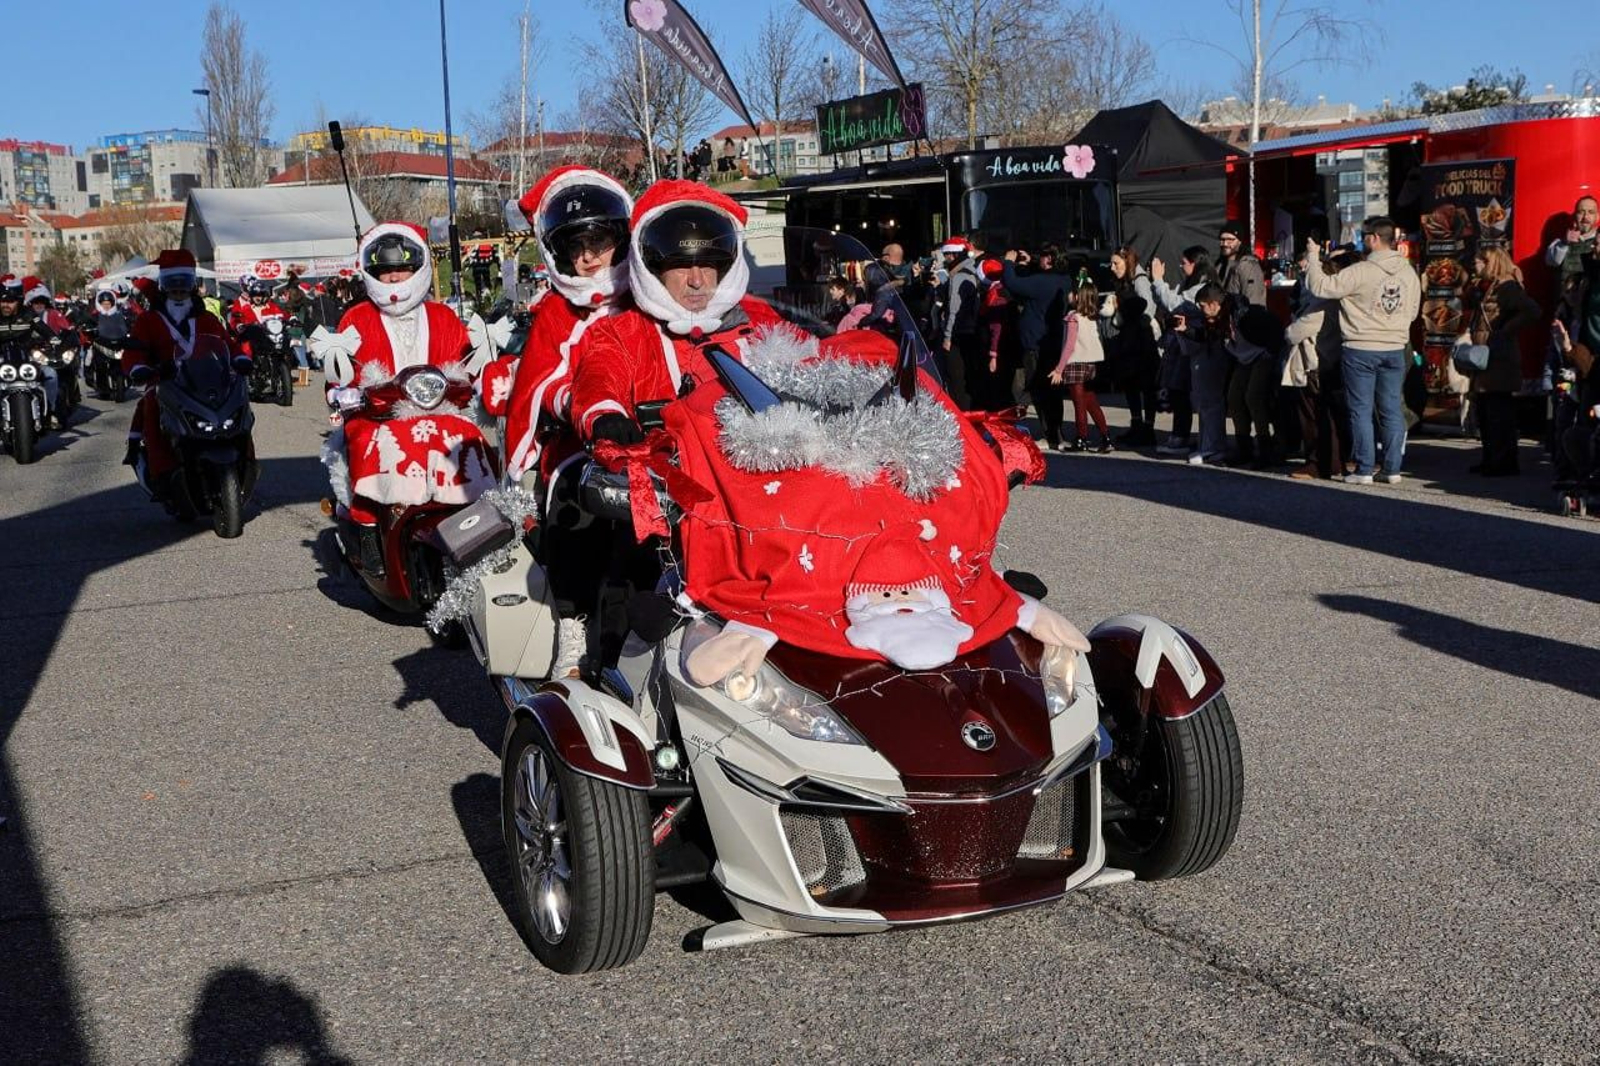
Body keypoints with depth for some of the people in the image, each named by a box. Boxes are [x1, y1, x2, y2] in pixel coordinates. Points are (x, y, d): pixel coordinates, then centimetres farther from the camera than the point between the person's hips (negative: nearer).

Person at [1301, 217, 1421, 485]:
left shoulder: (1361, 272, -15)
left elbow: (1321, 287, -15)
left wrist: (1313, 257, -2)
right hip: (1395, 349, 5)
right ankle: (1392, 469, 11)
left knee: (1361, 410, 2)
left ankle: (1364, 469, 2)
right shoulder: (1409, 273, 4)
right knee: (1392, 410, 9)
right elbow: (1413, 313, 14)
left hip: (1360, 349, -5)